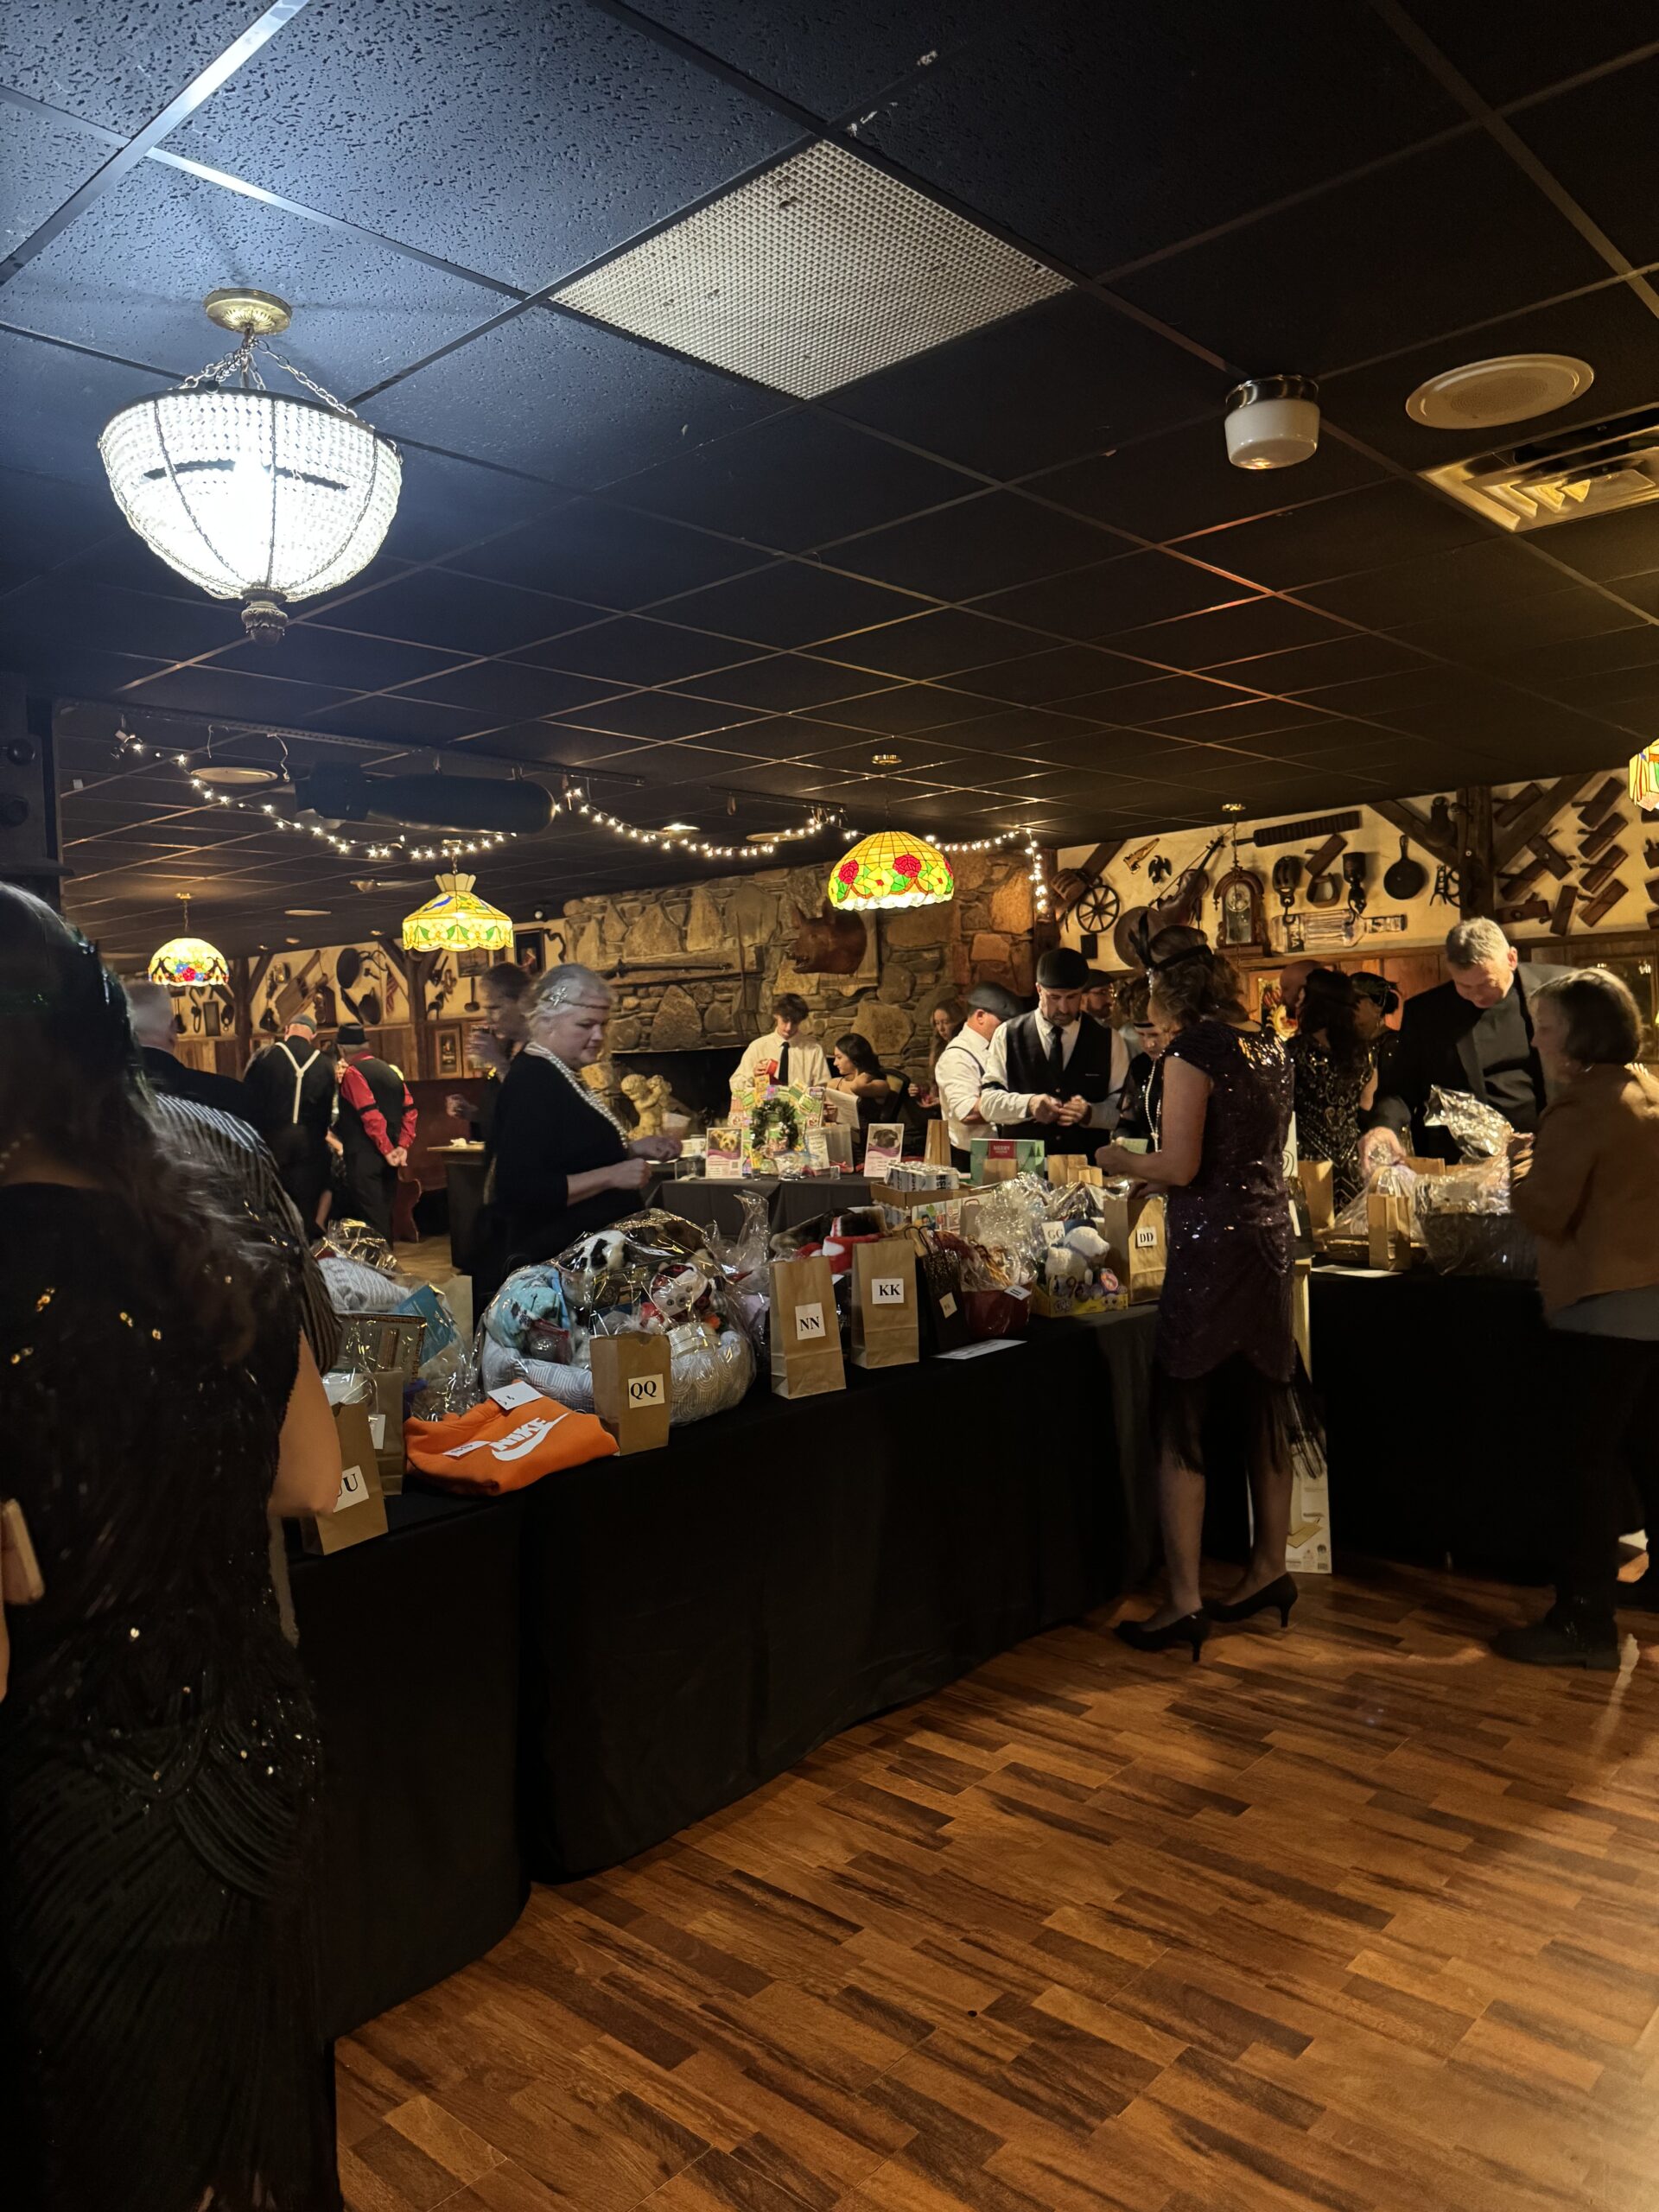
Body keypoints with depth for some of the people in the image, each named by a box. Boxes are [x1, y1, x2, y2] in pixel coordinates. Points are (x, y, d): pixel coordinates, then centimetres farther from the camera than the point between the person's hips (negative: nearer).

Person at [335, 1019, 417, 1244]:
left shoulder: (352, 1073, -9)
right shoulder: (390, 1071, 12)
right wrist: (402, 1146, 2)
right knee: (384, 1215, 14)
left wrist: (388, 1150, -13)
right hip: (387, 1158, 7)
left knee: (369, 1219, -6)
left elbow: (371, 1115, -18)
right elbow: (410, 1111, 7)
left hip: (363, 1158, -7)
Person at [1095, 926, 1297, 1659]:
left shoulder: (1193, 1052, -14)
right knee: (1263, 1413, 17)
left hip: (1212, 1248, -8)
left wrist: (1118, 1160, -2)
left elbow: (1179, 1166, -19)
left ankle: (1184, 1605, 1)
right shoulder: (1267, 1045, 10)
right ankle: (1269, 1571, 29)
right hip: (1270, 1236, 9)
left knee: (1179, 1427, -2)